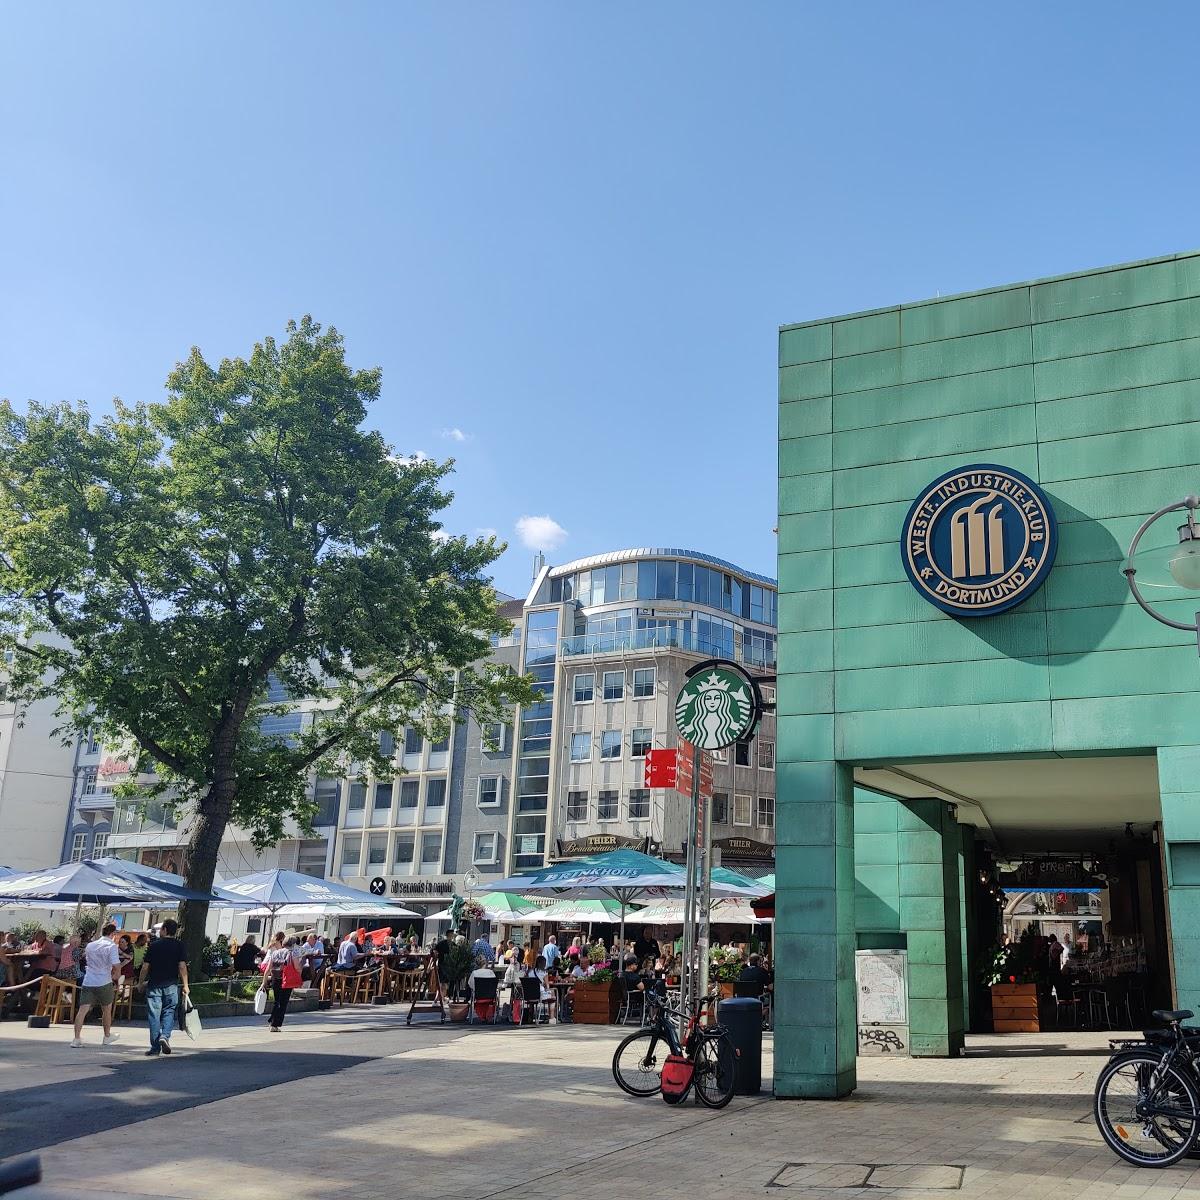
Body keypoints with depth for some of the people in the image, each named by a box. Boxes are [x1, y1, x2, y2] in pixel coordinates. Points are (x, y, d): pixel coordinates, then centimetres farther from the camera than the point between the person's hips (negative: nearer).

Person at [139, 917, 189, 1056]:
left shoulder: (154, 945, 1)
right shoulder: (179, 945, 1)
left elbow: (145, 967, 1)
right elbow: (182, 966, -6)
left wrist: (141, 982, 15)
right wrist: (185, 985, -3)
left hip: (154, 985, 0)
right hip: (171, 985, 0)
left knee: (154, 1015, 5)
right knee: (169, 1011, 12)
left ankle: (155, 1048, 6)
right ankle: (165, 1036, -13)